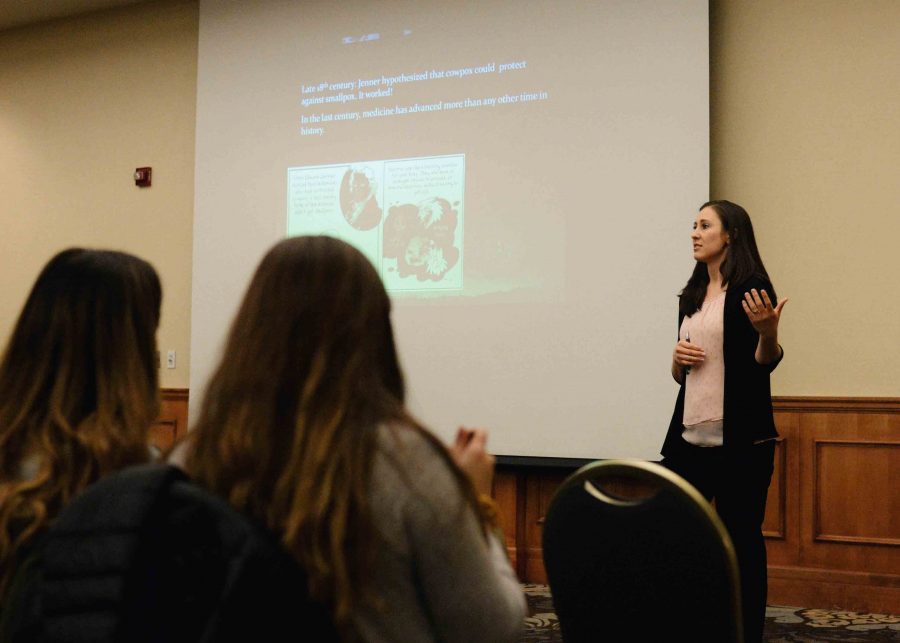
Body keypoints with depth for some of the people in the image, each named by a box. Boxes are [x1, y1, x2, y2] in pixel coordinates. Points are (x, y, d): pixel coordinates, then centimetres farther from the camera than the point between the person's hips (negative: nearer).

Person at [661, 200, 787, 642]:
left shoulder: (751, 288, -4)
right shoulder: (692, 296, 15)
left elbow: (765, 363, -8)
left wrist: (768, 331, -28)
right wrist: (677, 358, 0)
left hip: (740, 440, -7)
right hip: (689, 437, 7)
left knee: (741, 539, -2)